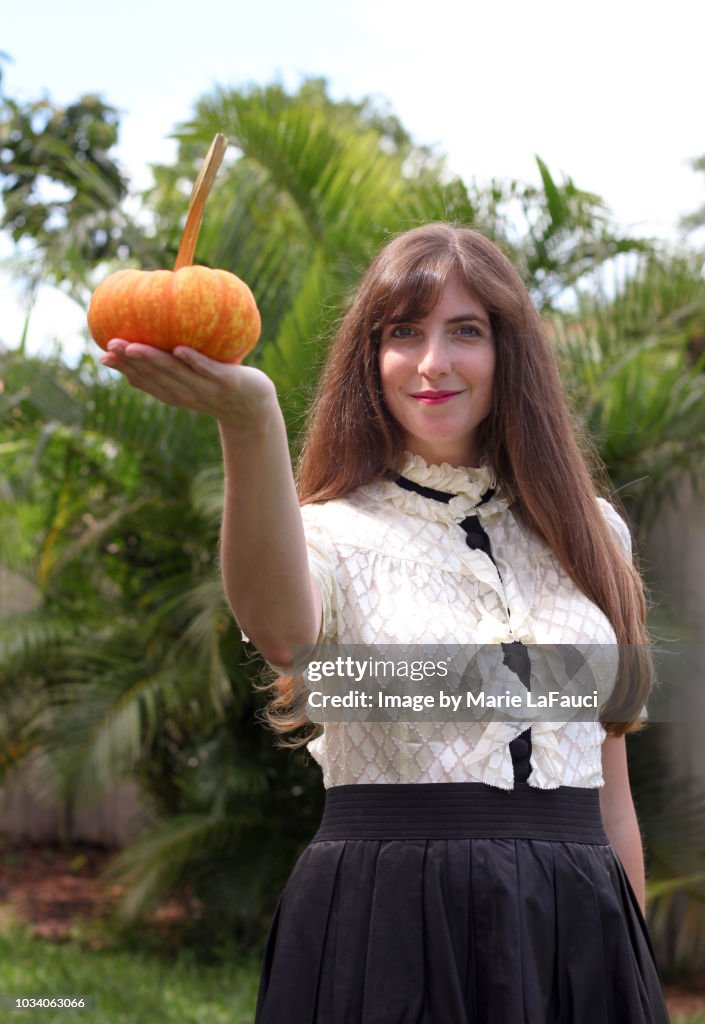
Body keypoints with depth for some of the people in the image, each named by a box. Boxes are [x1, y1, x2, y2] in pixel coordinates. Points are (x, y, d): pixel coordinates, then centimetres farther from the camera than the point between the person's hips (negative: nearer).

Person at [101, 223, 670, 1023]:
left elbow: (610, 785, 14)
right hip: (388, 934, -3)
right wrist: (251, 424, -43)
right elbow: (283, 633, -28)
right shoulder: (338, 533, -3)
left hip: (573, 933, 4)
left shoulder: (589, 533, 11)